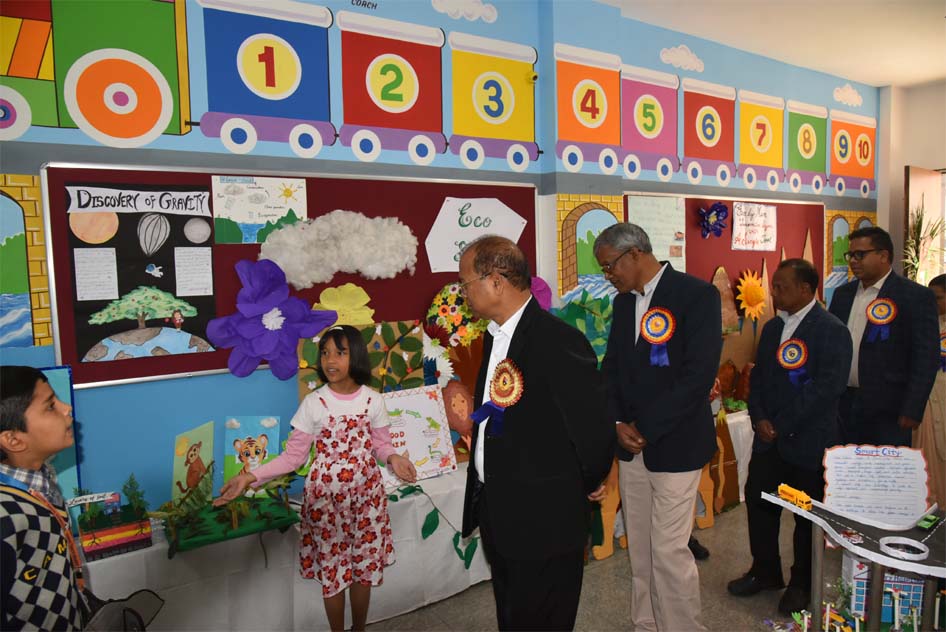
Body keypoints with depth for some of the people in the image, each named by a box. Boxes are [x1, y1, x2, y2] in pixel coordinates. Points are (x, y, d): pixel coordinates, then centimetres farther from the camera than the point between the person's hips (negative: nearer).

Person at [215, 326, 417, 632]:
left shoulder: (373, 400, -5)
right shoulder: (313, 403, -9)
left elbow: (380, 445, 4)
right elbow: (294, 456, -7)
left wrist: (393, 458, -19)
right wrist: (251, 476, -18)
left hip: (365, 492, 1)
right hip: (325, 496, -1)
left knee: (364, 565, 13)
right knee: (331, 567, 9)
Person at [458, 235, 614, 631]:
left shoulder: (559, 341, -25)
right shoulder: (495, 335, 5)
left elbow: (594, 423, -20)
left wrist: (590, 484, -4)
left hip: (545, 522, -8)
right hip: (498, 512, 9)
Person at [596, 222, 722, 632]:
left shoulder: (696, 294, -11)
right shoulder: (623, 302, 11)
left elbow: (699, 374, -18)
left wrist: (645, 428, -15)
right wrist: (618, 424, -4)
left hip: (674, 444, -6)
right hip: (631, 444, 6)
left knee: (669, 550, -1)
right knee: (639, 548, 14)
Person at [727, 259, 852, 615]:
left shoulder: (832, 331, -12)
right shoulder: (772, 328, 10)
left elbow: (827, 387, -20)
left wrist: (781, 425, -18)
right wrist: (759, 419, -5)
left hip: (808, 442, -6)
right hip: (768, 439, 6)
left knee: (808, 516, 9)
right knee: (759, 503, 12)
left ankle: (802, 584, 29)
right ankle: (765, 571, 32)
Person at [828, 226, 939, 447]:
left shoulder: (916, 296, -6)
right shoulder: (842, 293, 10)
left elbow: (926, 359, -10)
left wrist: (912, 410, -14)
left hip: (887, 409, -4)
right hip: (842, 403, 5)